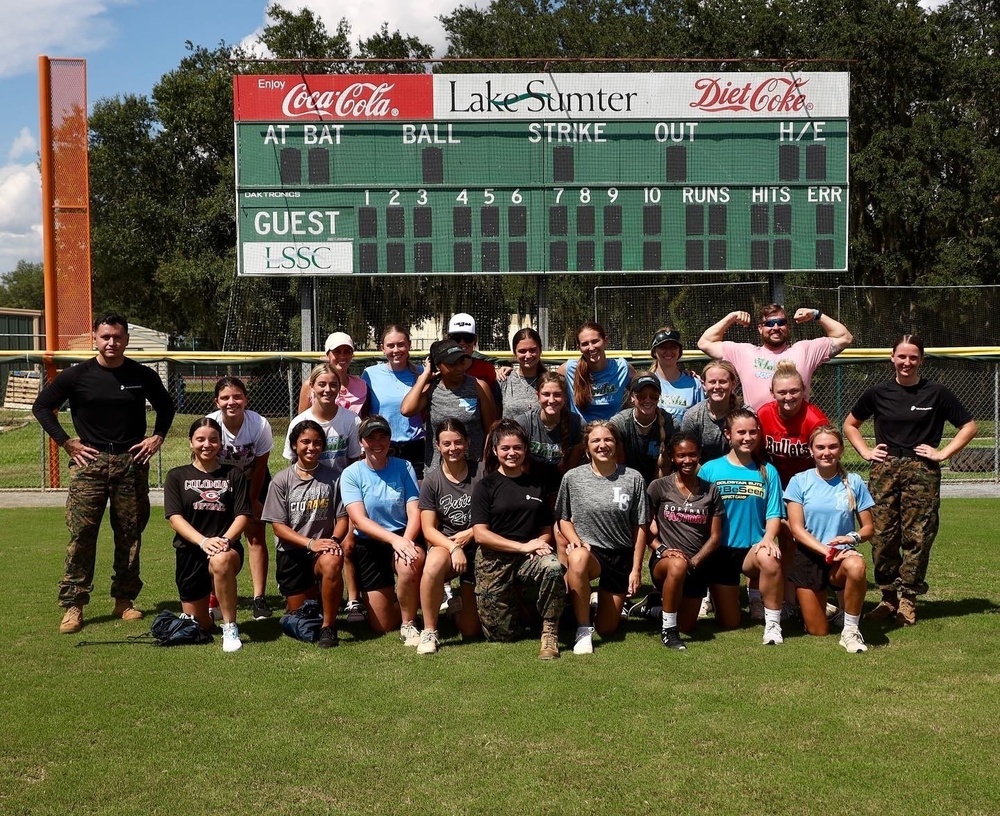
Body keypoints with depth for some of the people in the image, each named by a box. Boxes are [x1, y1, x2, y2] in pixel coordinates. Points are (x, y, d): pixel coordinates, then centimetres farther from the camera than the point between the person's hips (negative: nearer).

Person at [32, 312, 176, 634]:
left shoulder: (143, 376, 4)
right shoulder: (77, 375, -1)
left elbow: (166, 406, 20)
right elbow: (41, 406, 7)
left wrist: (157, 437, 7)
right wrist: (66, 442, 0)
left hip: (132, 461, 2)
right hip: (90, 460, -2)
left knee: (130, 533, 5)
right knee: (81, 532, -7)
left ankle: (124, 599, 17)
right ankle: (73, 605, -1)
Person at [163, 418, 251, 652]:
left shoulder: (233, 475, 7)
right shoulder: (177, 476, 6)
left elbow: (243, 515, -1)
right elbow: (175, 518, -5)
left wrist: (224, 540, -22)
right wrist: (203, 541, -23)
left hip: (227, 549, -2)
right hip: (190, 553, 2)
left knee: (222, 561, -41)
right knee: (199, 628, 7)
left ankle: (230, 629, -28)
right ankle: (207, 603, 44)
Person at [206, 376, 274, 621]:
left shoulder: (260, 425, -28)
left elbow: (260, 467, -15)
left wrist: (252, 501, -9)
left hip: (254, 482, 0)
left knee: (256, 536, -5)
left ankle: (259, 598, -1)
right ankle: (214, 599, 3)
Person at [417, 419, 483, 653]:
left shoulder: (481, 473, -4)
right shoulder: (432, 481, -2)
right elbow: (428, 529, -6)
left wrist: (469, 534, -14)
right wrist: (454, 547, -22)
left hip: (478, 547, 0)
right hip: (444, 545, 0)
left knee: (471, 630, -2)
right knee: (434, 563, -40)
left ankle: (461, 595, 33)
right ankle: (429, 632, -24)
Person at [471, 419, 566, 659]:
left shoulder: (536, 484, 10)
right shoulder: (486, 486, -1)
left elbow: (547, 529, 14)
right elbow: (480, 534, -9)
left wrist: (540, 543, -11)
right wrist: (523, 546, -16)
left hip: (528, 557, 2)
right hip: (494, 561, -2)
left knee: (554, 567, -34)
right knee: (500, 634, -1)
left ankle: (549, 632, -16)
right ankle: (513, 601, 34)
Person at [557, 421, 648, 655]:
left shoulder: (633, 478, -4)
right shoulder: (573, 477, -4)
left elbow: (640, 527, 0)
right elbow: (563, 518, 7)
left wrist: (636, 569, -3)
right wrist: (574, 539, -14)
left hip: (621, 556, 1)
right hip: (589, 550, -1)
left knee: (606, 629, 3)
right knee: (577, 558, -41)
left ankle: (610, 604, 41)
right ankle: (583, 630, -25)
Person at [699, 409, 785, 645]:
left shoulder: (767, 472, 0)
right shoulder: (710, 469, -3)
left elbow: (774, 514, -2)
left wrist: (768, 539, -22)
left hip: (754, 549, 0)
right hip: (721, 551, 0)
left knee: (770, 559, -38)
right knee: (728, 624, 3)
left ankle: (772, 623, -17)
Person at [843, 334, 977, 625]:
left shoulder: (936, 393, 1)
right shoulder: (878, 393, 6)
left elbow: (969, 426, 5)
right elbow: (850, 424, 19)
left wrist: (943, 453, -3)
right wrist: (865, 451, 6)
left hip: (922, 471, -2)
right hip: (884, 471, 2)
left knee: (917, 536, -2)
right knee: (882, 536, 0)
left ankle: (908, 599, 10)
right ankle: (888, 596, 13)